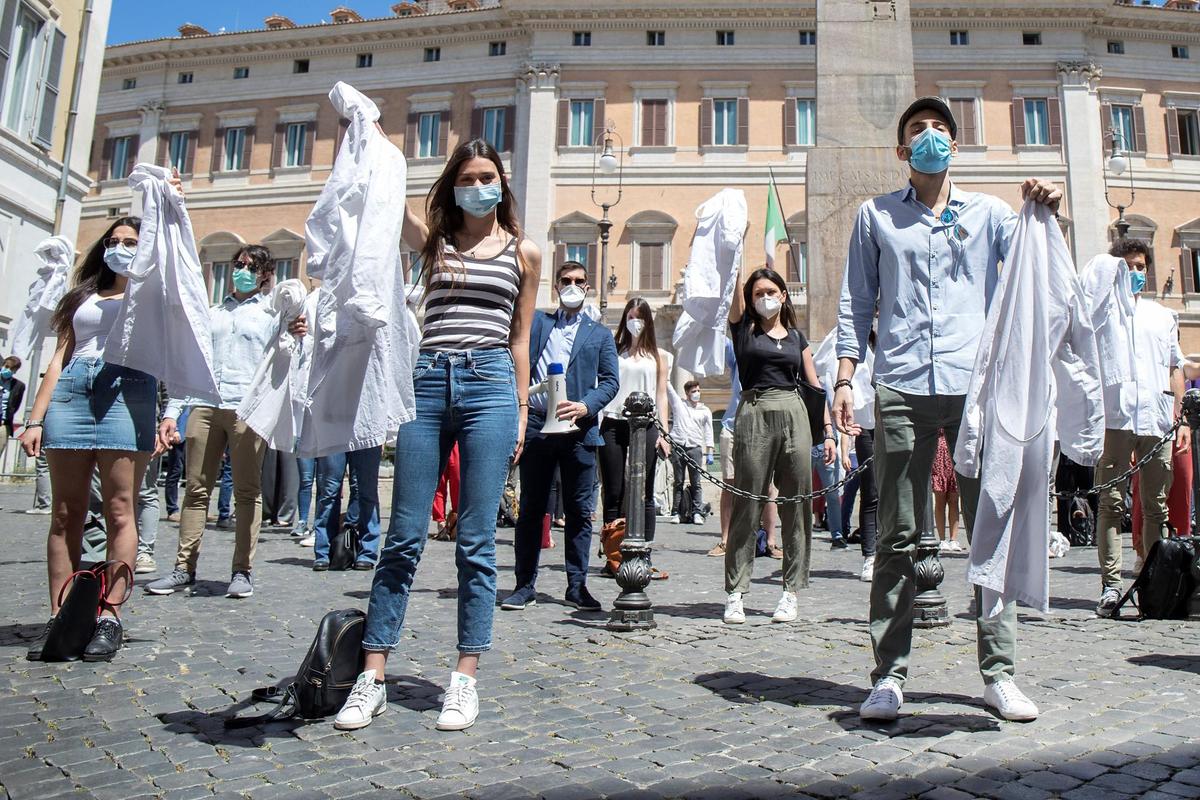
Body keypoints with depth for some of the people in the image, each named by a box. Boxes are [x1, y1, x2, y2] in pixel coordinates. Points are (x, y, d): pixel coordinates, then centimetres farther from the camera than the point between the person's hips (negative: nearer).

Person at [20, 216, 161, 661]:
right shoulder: (83, 297, 26)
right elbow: (59, 358, 20)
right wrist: (36, 419, 9)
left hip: (126, 389, -3)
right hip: (70, 391, 3)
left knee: (119, 510, -9)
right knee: (65, 512, -1)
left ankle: (109, 616, -7)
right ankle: (59, 617, 1)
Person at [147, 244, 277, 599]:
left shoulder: (271, 314, 15)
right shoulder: (210, 315, 26)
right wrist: (172, 412, 13)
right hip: (204, 406, 4)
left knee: (247, 491, -4)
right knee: (196, 489, 2)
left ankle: (242, 571, -2)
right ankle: (184, 568, 6)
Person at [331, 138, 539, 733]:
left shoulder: (524, 253, 14)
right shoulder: (432, 241, 18)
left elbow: (520, 339, 14)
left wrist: (521, 410, 9)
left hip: (490, 383, -1)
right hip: (427, 381, 2)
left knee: (476, 541, -1)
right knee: (404, 536, 1)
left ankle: (466, 678, 7)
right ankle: (372, 679, 8)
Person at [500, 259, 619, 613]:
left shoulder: (600, 334, 16)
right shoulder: (535, 322, 17)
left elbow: (610, 381, 7)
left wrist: (586, 406, -9)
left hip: (579, 428, 0)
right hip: (536, 425, 0)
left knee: (579, 511, 3)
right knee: (531, 507, 4)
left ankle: (577, 586, 12)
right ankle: (525, 585, 12)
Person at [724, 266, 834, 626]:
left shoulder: (797, 337, 16)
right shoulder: (744, 328, 11)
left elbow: (815, 386, 15)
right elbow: (736, 291, -2)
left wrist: (828, 431, 8)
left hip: (795, 417, 3)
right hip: (755, 417, -3)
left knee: (796, 506, 3)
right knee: (747, 505, -3)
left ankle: (791, 590, 12)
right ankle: (735, 591, 3)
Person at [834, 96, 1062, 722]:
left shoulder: (988, 212, 18)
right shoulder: (875, 216, 17)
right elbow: (857, 302, 13)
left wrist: (1047, 214, -11)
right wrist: (844, 377, 2)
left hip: (976, 387, 1)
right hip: (902, 389, -1)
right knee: (897, 537, -1)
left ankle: (998, 671, 11)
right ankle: (889, 675, 5)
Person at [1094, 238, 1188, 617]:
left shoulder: (1164, 316, 23)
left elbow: (1176, 369, 21)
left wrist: (1182, 418, 12)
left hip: (1157, 420, 4)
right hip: (1114, 418, -4)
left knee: (1157, 507, 6)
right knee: (1111, 504, -6)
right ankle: (1111, 585, -6)